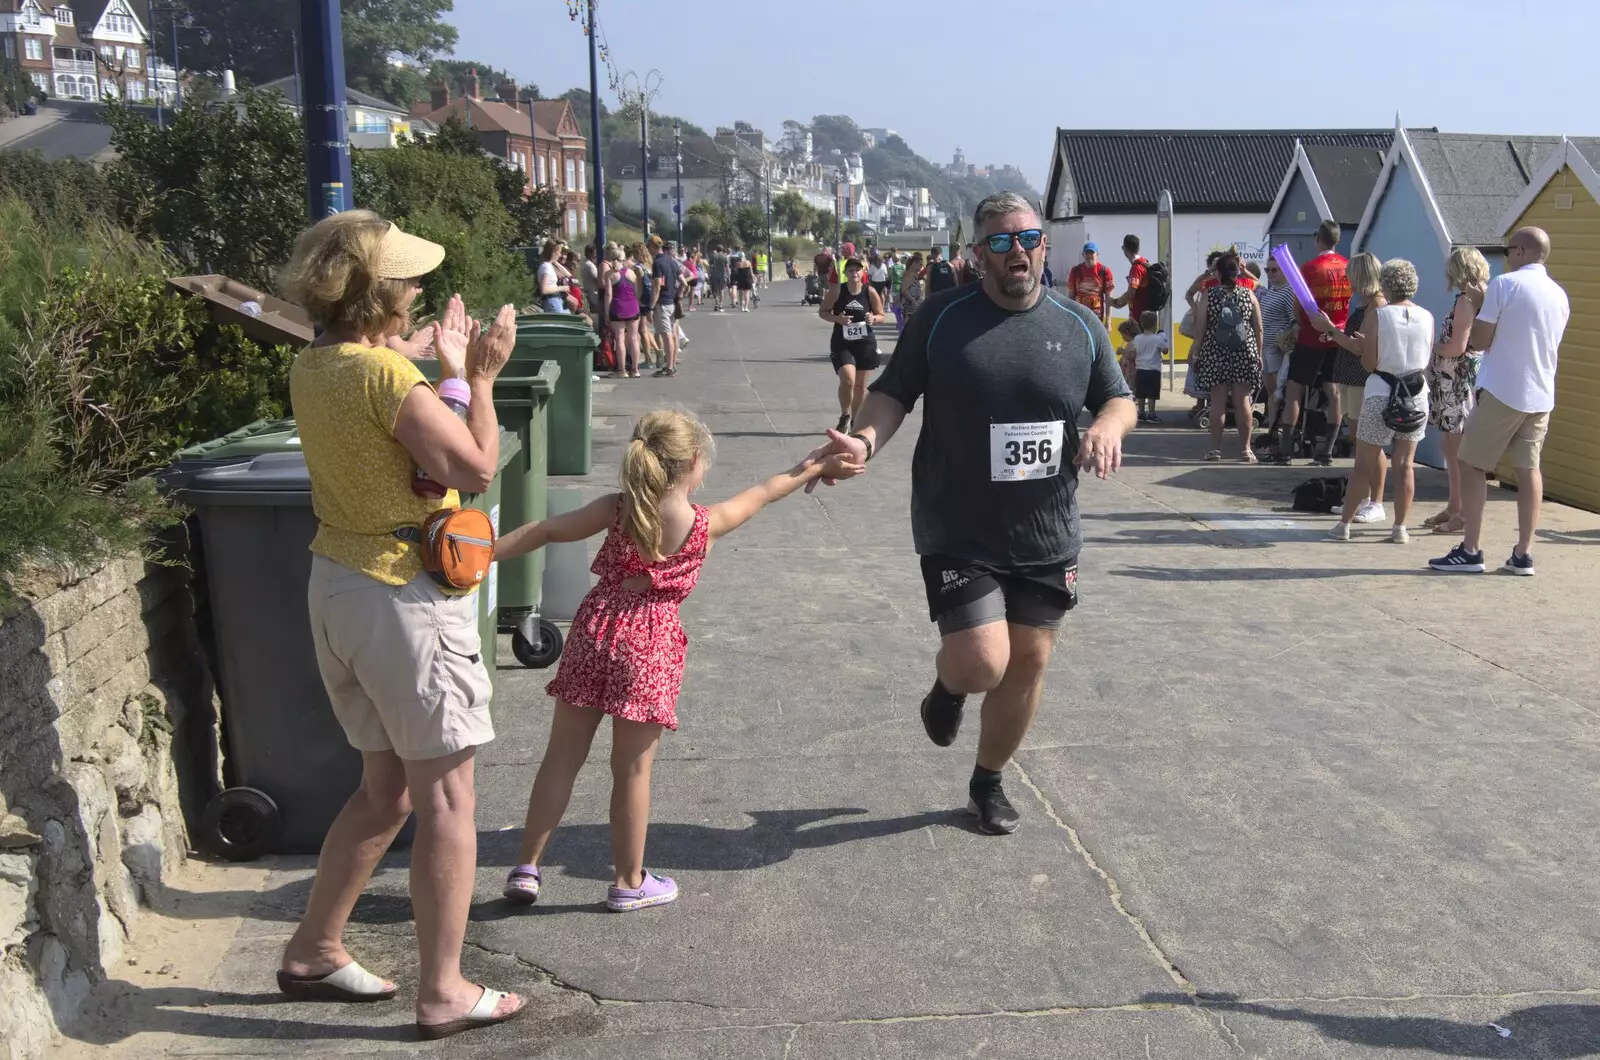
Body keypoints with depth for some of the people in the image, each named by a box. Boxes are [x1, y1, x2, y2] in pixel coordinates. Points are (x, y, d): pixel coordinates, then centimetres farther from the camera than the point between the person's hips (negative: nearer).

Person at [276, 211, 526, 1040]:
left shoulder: (311, 369, 6)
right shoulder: (382, 372, -20)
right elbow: (476, 467, -21)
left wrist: (449, 372, 15)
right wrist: (480, 377, -10)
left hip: (338, 588, 9)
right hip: (406, 598, -9)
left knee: (386, 786, 21)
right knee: (444, 800, 3)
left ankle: (312, 953, 32)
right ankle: (444, 993, 13)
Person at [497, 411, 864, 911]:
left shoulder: (617, 510, -1)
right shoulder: (707, 523, -5)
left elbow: (544, 531, -1)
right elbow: (765, 492, 9)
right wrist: (819, 466, 23)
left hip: (596, 631, 3)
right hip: (650, 647, -3)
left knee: (563, 756, 11)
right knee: (632, 769, 8)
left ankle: (527, 868, 18)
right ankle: (629, 881, 21)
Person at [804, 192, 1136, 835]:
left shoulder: (1079, 325, 4)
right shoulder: (941, 318, -4)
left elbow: (1119, 400, 12)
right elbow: (893, 394, -1)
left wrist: (1108, 425, -11)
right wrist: (865, 441, -22)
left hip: (1047, 537, 4)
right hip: (959, 535, -3)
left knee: (1029, 661, 10)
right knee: (981, 664, -13)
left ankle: (988, 782, 34)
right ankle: (949, 685, 28)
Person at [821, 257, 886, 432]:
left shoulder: (870, 292, -3)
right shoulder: (836, 291, -7)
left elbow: (881, 315, 7)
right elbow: (822, 312, 1)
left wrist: (874, 318, -16)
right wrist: (837, 318, -18)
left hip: (865, 344, 2)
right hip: (841, 344, -2)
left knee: (860, 385, 10)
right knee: (848, 380, -19)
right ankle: (844, 417, 4)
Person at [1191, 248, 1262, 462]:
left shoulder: (1208, 295, -2)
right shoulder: (1249, 295, 2)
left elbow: (1200, 329, -4)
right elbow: (1258, 329, 4)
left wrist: (1197, 352, 8)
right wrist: (1259, 354, 13)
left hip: (1215, 354, -1)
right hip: (1244, 354, 1)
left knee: (1218, 402, 2)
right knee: (1242, 400, 2)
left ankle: (1216, 448, 5)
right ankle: (1246, 449, 4)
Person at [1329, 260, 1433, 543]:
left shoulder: (1376, 315, -11)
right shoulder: (1427, 317, 0)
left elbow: (1369, 363, -11)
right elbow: (1426, 360, 9)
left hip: (1381, 394, -3)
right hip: (1416, 394, 3)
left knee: (1363, 464, 4)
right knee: (1404, 464, 9)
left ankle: (1344, 523, 9)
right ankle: (1400, 527, 10)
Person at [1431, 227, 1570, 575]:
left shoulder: (1504, 284, -9)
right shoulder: (1559, 295, 11)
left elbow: (1480, 340, -10)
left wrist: (1475, 306, 9)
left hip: (1501, 392, -6)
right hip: (1541, 396, 6)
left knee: (1472, 465, 2)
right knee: (1528, 469, 8)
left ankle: (1470, 551, -1)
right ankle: (1523, 554, 8)